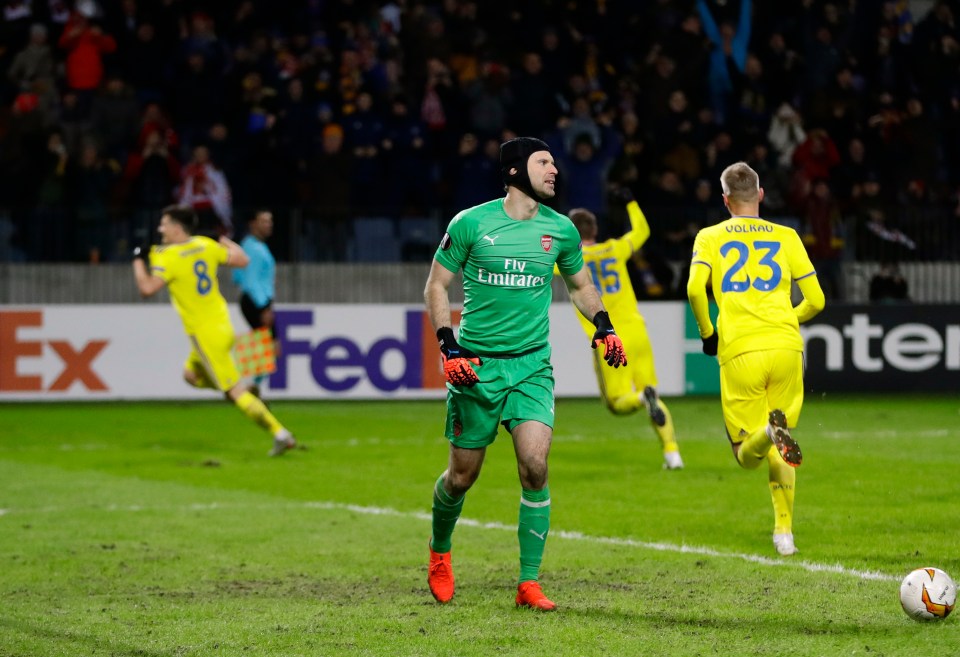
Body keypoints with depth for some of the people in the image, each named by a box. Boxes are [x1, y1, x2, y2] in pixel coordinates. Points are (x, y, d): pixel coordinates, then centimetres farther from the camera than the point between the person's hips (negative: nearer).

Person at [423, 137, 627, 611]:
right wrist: (448, 347, -8)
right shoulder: (470, 224, -4)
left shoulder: (560, 229, 5)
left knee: (535, 465, -17)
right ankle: (439, 550, 37)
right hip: (475, 366, -2)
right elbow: (436, 287, 3)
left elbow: (580, 285, 22)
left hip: (531, 365, 2)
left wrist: (603, 325, 5)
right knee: (462, 476, 5)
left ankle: (528, 583, -8)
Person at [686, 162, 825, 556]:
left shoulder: (710, 237, 10)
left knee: (748, 455, 2)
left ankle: (770, 432, -32)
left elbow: (694, 289, -8)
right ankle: (784, 530, 7)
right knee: (778, 451, 17)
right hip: (786, 347, 2)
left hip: (739, 351, -2)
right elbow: (815, 301, 10)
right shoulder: (786, 237, 13)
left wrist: (707, 333, 7)